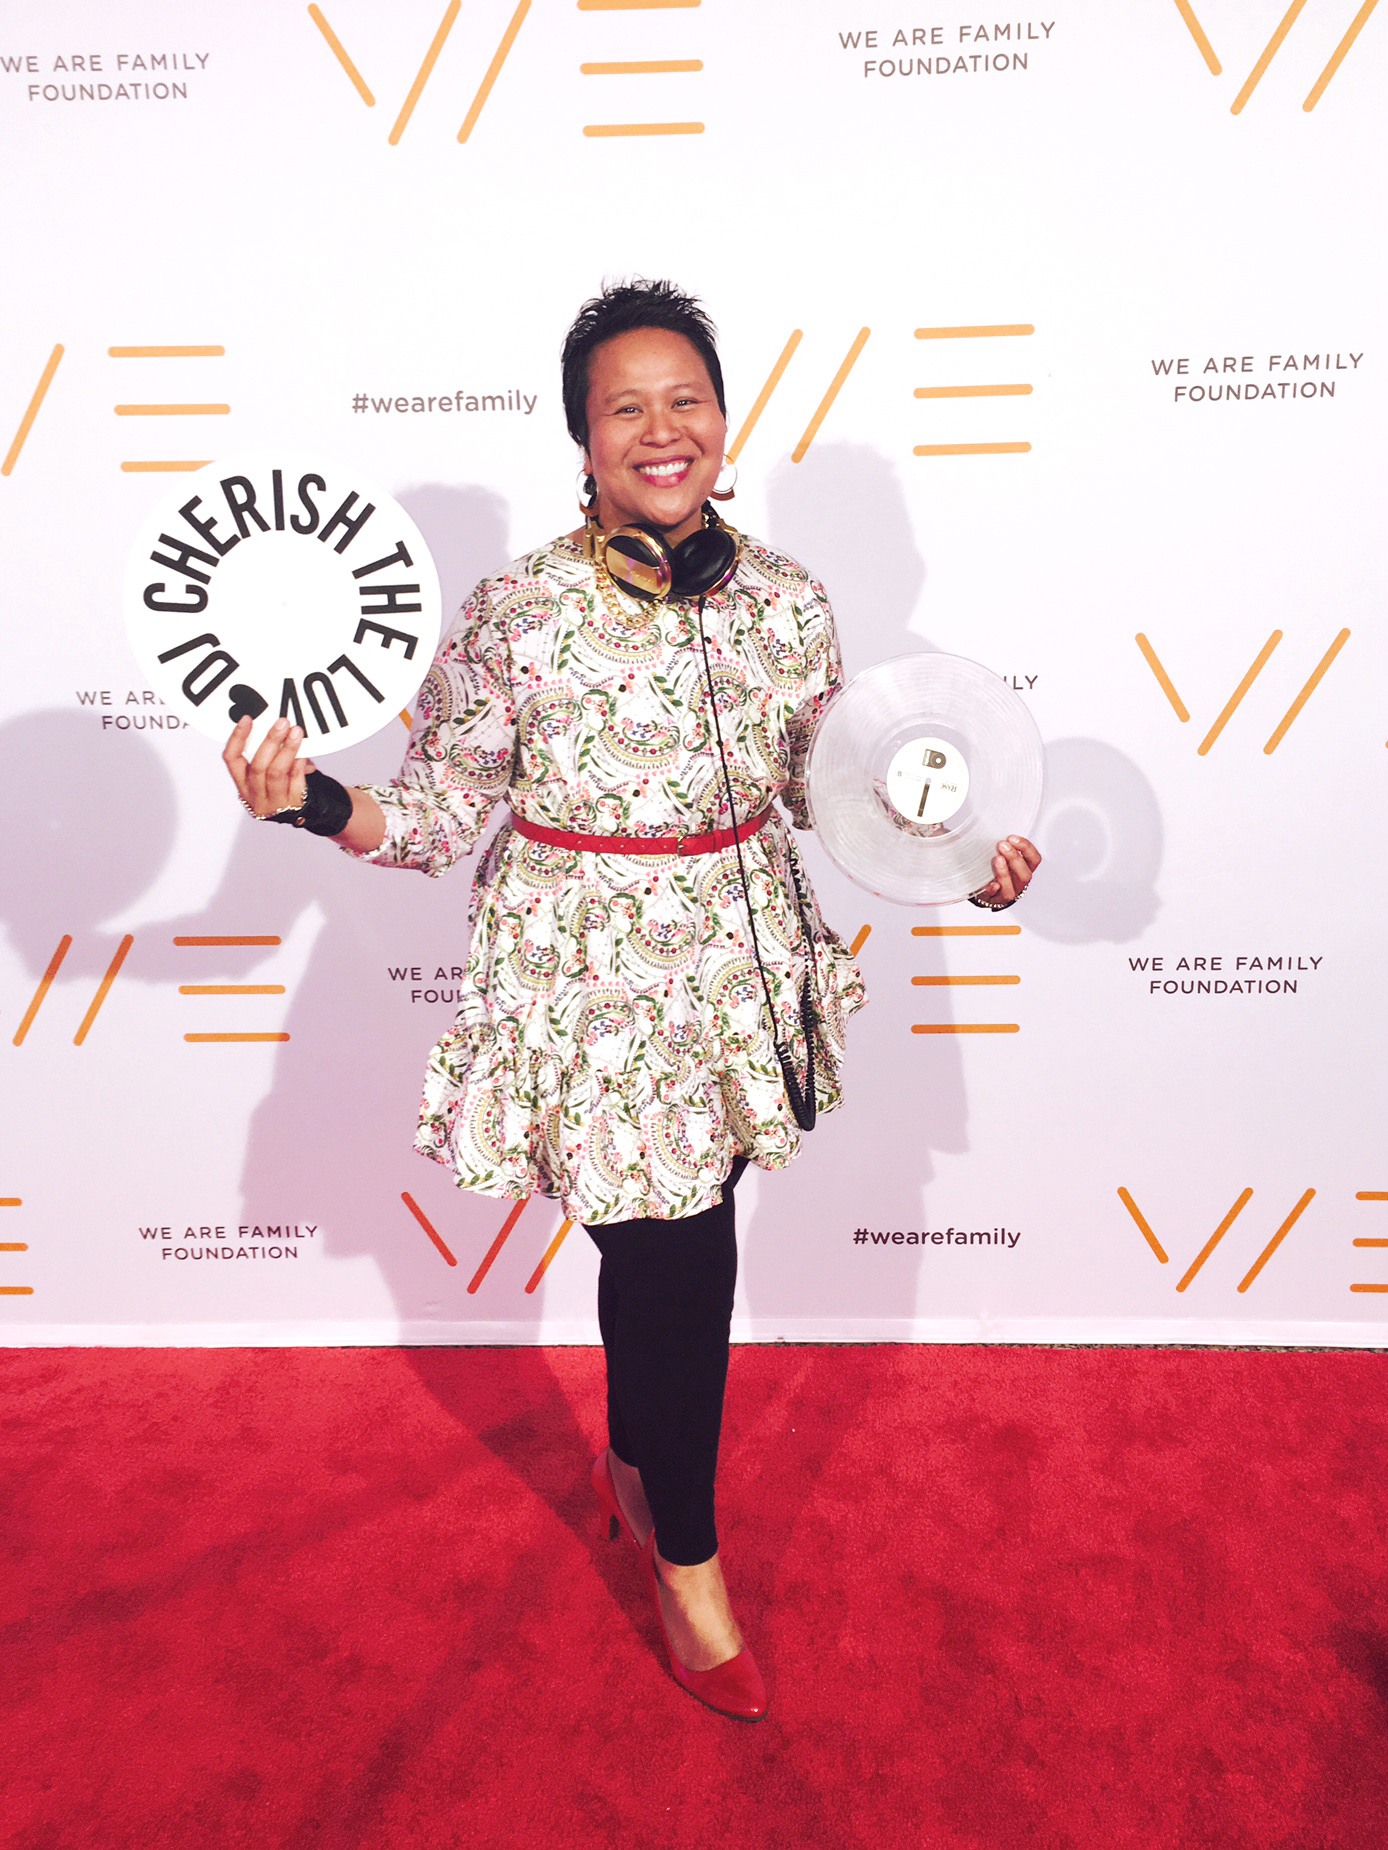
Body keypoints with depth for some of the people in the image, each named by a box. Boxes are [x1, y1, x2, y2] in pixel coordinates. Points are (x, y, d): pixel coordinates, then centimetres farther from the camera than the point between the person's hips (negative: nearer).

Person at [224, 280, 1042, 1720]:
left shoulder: (786, 599, 2)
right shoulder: (515, 612, -10)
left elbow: (819, 785, 13)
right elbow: (445, 814, -6)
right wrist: (320, 806, -23)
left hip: (737, 955, 4)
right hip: (587, 970, -4)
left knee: (666, 1249, 16)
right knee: (676, 1261, 1)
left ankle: (633, 1472, 46)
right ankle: (688, 1563, 29)